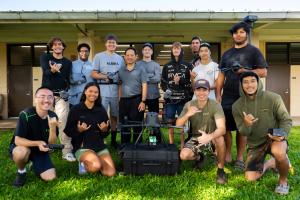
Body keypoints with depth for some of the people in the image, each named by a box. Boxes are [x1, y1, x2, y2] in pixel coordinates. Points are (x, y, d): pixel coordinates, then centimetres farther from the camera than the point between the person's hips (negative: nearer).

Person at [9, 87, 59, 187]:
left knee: (50, 177, -11)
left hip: (41, 150, 3)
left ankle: (35, 165, 22)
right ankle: (21, 171, -4)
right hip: (20, 147, -3)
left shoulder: (53, 116, -12)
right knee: (22, 152, -39)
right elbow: (17, 140, -25)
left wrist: (53, 127, -31)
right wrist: (37, 143, -40)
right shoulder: (26, 114, -25)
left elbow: (52, 143, -13)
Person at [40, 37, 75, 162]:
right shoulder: (45, 57, 6)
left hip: (61, 95, 0)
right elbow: (46, 71, -13)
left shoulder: (68, 62, 11)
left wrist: (65, 90, -9)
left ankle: (67, 151, -13)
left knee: (63, 121, -13)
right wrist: (53, 70, -35)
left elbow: (67, 79, 10)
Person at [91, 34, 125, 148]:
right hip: (102, 91, -4)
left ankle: (113, 140, 21)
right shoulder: (99, 56, 2)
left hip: (116, 91, 4)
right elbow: (93, 74, -3)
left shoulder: (120, 58, 16)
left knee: (114, 116, 10)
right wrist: (106, 77, -15)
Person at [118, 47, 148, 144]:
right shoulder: (121, 70, 13)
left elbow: (144, 86, -3)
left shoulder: (140, 69, 2)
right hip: (123, 100, 4)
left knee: (137, 125, 3)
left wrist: (143, 101, -12)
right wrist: (119, 101, 6)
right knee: (123, 125, 11)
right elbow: (120, 86, 14)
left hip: (136, 99, -4)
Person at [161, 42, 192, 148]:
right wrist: (166, 90, -11)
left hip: (183, 99, -1)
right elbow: (163, 82, 9)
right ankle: (171, 145, 17)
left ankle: (182, 146, 10)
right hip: (170, 99, 1)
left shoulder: (187, 66, 8)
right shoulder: (167, 66, 12)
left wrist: (180, 81, -13)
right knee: (170, 122, 5)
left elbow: (191, 82, 4)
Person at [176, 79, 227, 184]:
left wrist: (209, 137, -52)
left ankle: (221, 170, -11)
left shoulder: (215, 105, -19)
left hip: (211, 138, -2)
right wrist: (188, 114, -32)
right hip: (196, 139, 3)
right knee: (183, 155, -24)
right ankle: (199, 157, 14)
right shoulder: (189, 105, -8)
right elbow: (178, 125, -12)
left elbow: (222, 128, -31)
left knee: (220, 138, -37)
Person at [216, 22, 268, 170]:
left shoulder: (253, 51, 4)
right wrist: (218, 95, 4)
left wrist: (243, 71, -14)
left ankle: (239, 158, 16)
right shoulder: (227, 54, 16)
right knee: (225, 127, 2)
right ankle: (227, 156, 15)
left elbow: (263, 72, -4)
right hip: (227, 97, 3)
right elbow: (221, 75, 13)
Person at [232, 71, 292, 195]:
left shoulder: (273, 98, -16)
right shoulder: (237, 106, -9)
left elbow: (286, 120, -8)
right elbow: (243, 132, -7)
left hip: (274, 138, -3)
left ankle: (283, 180, -5)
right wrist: (247, 125, -30)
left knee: (278, 152, -39)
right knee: (250, 178, 0)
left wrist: (282, 134, -28)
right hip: (255, 143, 3)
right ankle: (270, 163, 31)